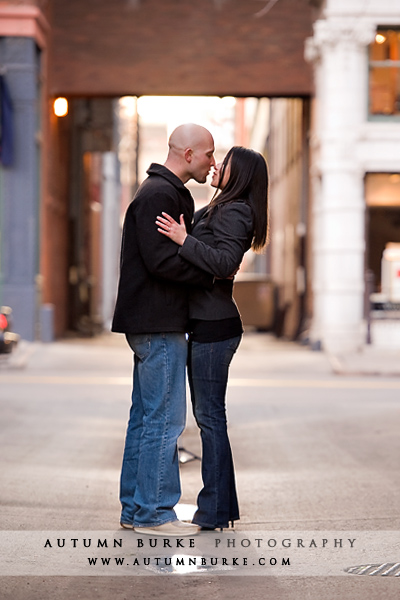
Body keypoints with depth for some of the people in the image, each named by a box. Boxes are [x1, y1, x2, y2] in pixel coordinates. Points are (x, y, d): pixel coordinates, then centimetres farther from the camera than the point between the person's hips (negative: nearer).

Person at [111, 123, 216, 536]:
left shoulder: (171, 194, 20)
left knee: (145, 416, 13)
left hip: (153, 323, 11)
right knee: (164, 418, -7)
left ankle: (135, 509, 19)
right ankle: (154, 513, -1)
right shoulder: (158, 194, -14)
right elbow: (161, 260, -21)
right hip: (158, 322, -11)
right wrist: (211, 275, -13)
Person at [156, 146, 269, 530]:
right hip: (205, 325, 10)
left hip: (213, 327, -10)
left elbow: (225, 262, -24)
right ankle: (219, 506, 20)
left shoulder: (233, 213, -12)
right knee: (207, 415, 13)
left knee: (210, 416, -6)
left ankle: (215, 512, -1)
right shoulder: (218, 210, 18)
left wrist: (184, 241, -24)